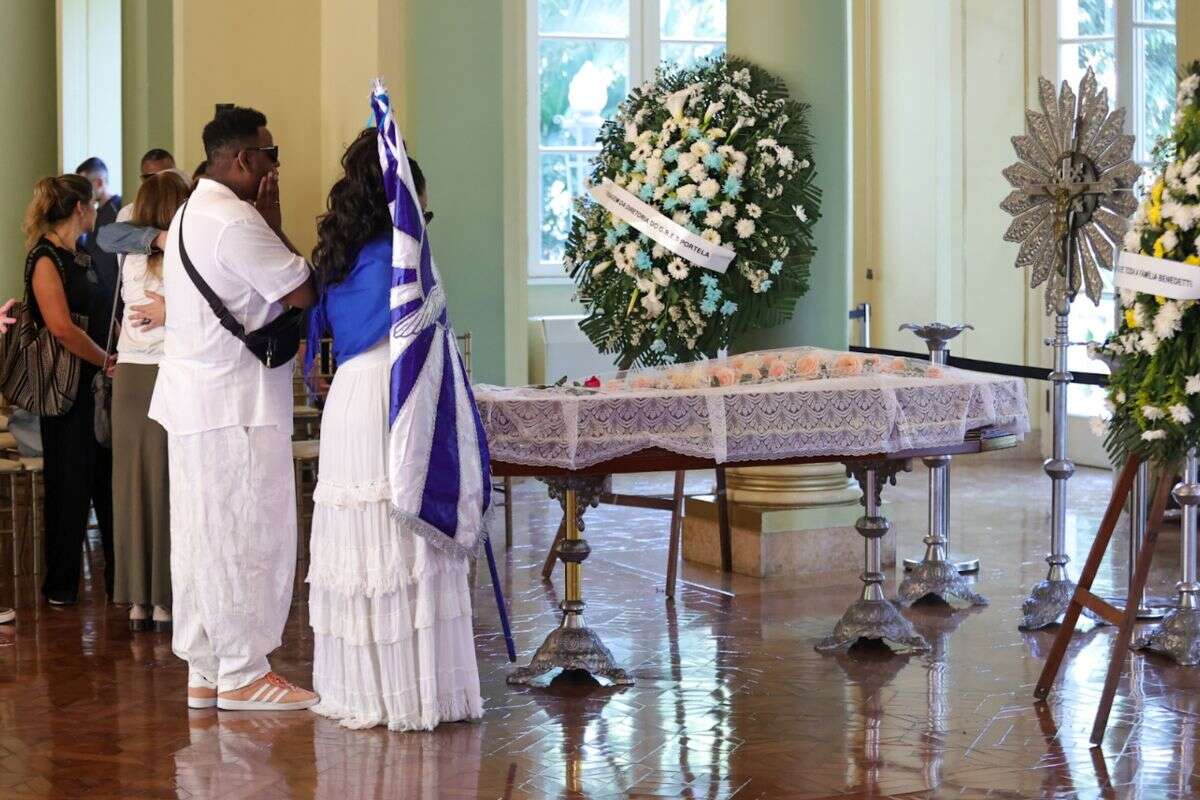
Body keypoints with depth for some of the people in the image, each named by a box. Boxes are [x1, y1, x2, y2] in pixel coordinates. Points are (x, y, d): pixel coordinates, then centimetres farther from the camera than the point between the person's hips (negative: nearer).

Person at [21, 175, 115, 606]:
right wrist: (111, 362, -13)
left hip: (98, 384, 8)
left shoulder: (79, 256, 14)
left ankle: (119, 578, 16)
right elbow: (62, 328, -22)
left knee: (109, 481, 9)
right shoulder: (45, 259, -13)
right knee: (70, 486, 1)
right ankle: (61, 585, 13)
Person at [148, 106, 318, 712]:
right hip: (235, 402, -11)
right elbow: (303, 293, -15)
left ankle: (205, 672, 18)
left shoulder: (190, 214, 17)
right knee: (248, 535, -4)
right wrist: (274, 222, -6)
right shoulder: (236, 222, -17)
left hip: (192, 395, 11)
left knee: (202, 536, 12)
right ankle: (242, 674, 1)